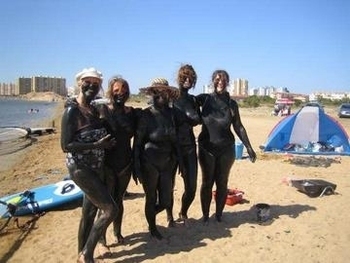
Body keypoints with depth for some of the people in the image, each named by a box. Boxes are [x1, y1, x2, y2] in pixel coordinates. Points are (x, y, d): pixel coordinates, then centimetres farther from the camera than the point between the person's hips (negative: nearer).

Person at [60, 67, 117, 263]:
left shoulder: (94, 109, 8)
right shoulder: (72, 110, -14)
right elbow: (66, 145, -18)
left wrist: (104, 142, 1)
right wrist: (97, 145, -22)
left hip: (97, 168, 8)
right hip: (80, 168, -7)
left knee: (90, 212, 15)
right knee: (110, 210, -9)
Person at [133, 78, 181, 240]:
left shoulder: (170, 113, 2)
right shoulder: (146, 115, -11)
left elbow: (174, 138, 10)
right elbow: (137, 142, -9)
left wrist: (178, 159, 9)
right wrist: (137, 167, -10)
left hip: (167, 164, 4)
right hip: (149, 164, -4)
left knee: (166, 202, 9)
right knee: (151, 199, 10)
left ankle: (150, 215, 42)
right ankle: (152, 228, 36)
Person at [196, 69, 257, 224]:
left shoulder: (232, 104, 2)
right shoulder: (205, 99, -3)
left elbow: (238, 127, 6)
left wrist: (248, 147, 1)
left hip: (226, 149, 2)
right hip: (206, 148, -1)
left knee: (222, 183, 9)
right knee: (207, 182, 6)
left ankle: (219, 214, 25)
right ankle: (205, 215, 20)